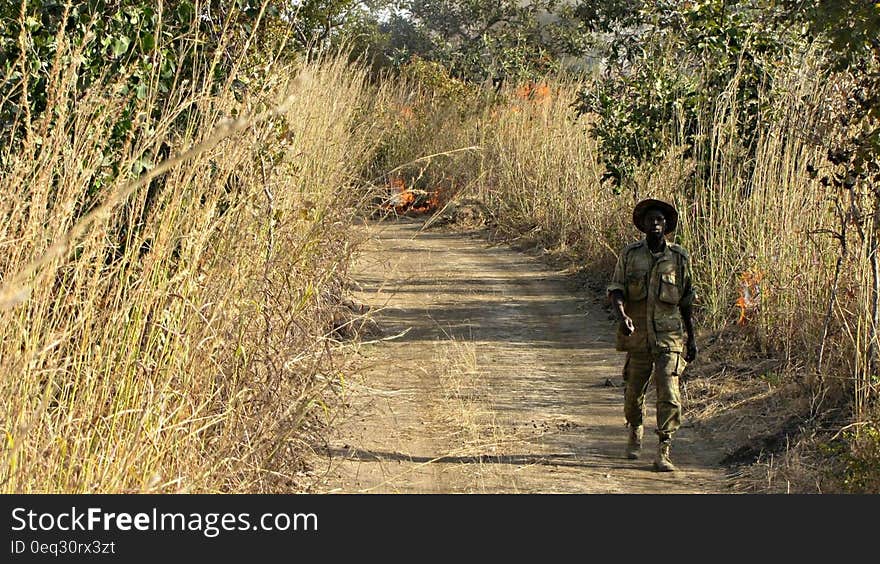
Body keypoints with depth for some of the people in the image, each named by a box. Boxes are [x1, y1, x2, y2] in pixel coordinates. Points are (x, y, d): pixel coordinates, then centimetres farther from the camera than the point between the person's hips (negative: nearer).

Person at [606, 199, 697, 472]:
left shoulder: (679, 257, 3)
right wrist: (622, 316, -23)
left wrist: (692, 338, 11)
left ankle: (663, 453, -9)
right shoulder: (629, 254, 2)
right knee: (634, 389, 14)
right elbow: (616, 289, -3)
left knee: (669, 393, -12)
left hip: (669, 336, -1)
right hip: (637, 334, 1)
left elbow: (686, 301, 10)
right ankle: (635, 431, 43)